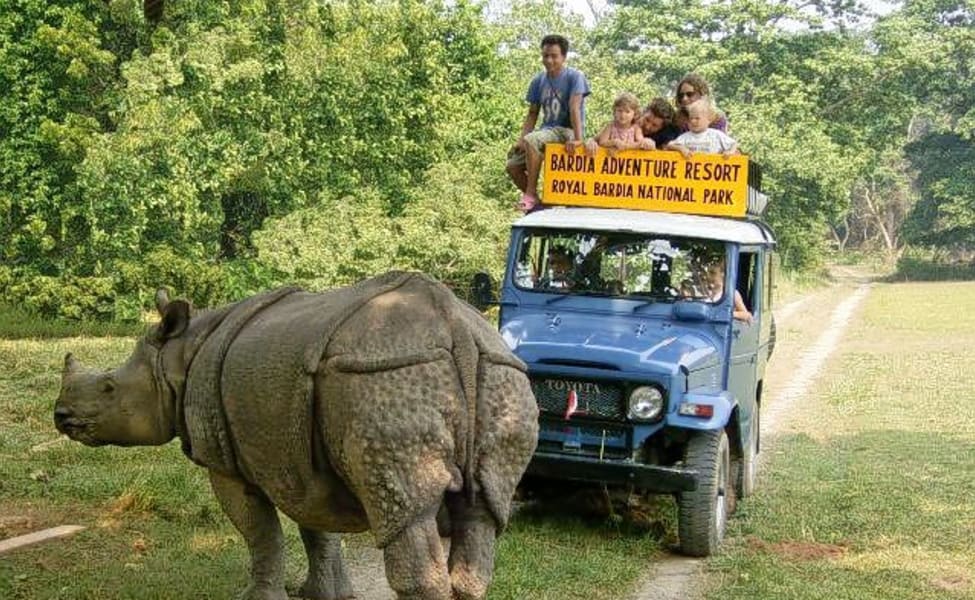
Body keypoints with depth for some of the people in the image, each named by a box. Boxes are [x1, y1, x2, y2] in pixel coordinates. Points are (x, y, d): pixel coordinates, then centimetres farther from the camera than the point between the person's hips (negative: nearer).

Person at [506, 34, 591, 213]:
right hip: (547, 130, 7)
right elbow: (532, 114, 11)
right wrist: (520, 140, -2)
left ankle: (531, 193, -24)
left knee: (531, 140, -34)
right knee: (513, 165, -8)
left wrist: (577, 138, -29)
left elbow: (574, 108, -19)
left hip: (566, 131, -7)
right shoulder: (539, 81, 9)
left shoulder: (574, 77, -7)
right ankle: (535, 203, 10)